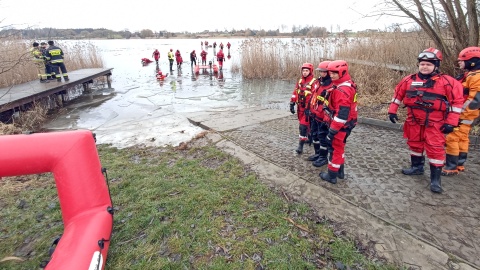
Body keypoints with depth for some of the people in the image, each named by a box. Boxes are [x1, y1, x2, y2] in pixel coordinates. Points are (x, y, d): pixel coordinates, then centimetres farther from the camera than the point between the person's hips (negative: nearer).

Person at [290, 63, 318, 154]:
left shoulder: (314, 82, -12)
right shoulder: (300, 81, 10)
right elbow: (295, 93, 11)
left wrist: (309, 108, -23)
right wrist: (292, 104, 6)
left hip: (307, 108, -7)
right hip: (300, 107, 7)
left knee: (303, 126, -10)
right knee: (302, 124, 18)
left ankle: (301, 145, -4)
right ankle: (308, 138, 38)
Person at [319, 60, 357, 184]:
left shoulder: (342, 90, -24)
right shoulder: (345, 85, 10)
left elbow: (342, 114, -28)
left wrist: (332, 131, -25)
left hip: (340, 126, -10)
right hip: (344, 124, 10)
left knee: (334, 148, 2)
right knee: (339, 147, 21)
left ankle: (332, 175, 16)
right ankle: (340, 171, 35)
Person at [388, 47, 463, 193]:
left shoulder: (446, 82, -9)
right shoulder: (409, 80, -1)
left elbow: (457, 100, -6)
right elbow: (398, 94, 10)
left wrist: (451, 122, -10)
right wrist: (392, 110, 7)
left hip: (434, 123, -4)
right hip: (414, 121, 4)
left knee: (435, 149, -4)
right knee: (414, 144, 17)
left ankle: (435, 179, 5)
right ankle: (417, 167, 37)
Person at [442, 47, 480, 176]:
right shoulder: (469, 75, 14)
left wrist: (459, 114, -22)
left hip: (463, 115, -10)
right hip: (463, 114, 10)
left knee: (452, 139, -9)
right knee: (462, 139, 15)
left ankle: (451, 167, -3)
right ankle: (459, 164, 25)